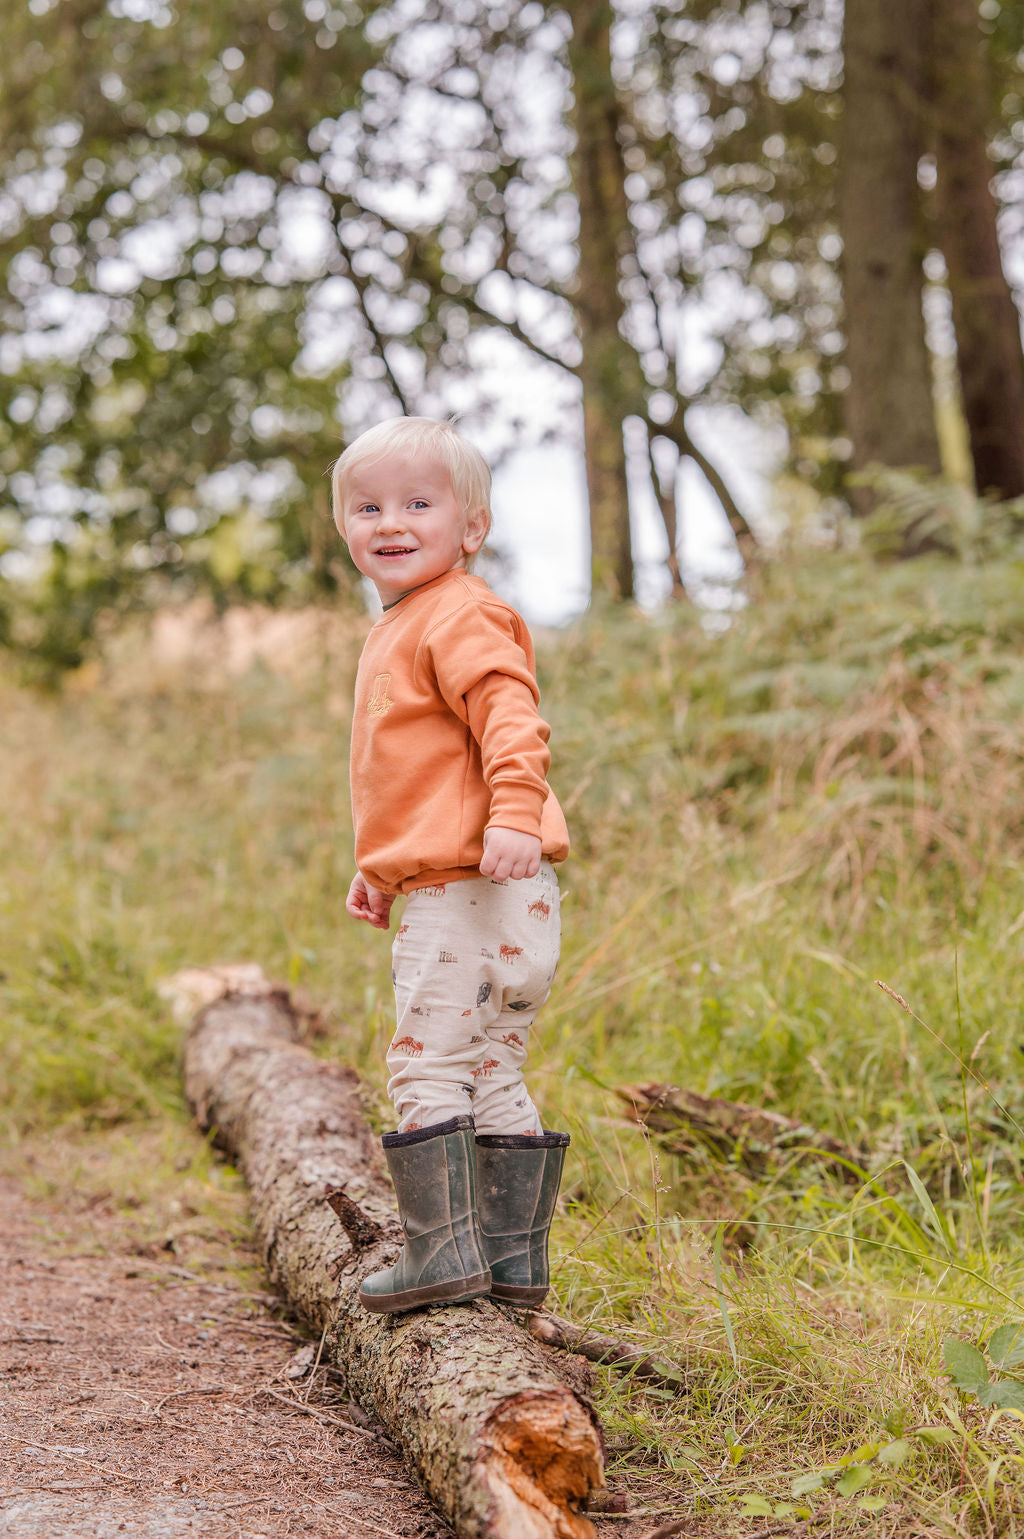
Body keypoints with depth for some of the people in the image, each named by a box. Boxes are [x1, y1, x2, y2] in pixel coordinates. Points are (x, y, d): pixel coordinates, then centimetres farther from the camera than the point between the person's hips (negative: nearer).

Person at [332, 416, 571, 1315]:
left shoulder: (460, 618, -10)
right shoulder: (401, 628, 22)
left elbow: (511, 716, -25)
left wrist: (514, 813, -38)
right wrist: (378, 867, 32)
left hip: (468, 892, -11)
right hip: (441, 890, 11)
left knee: (428, 1066, -7)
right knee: (493, 1076, 13)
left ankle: (444, 1252, -2)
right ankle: (515, 1259, 20)